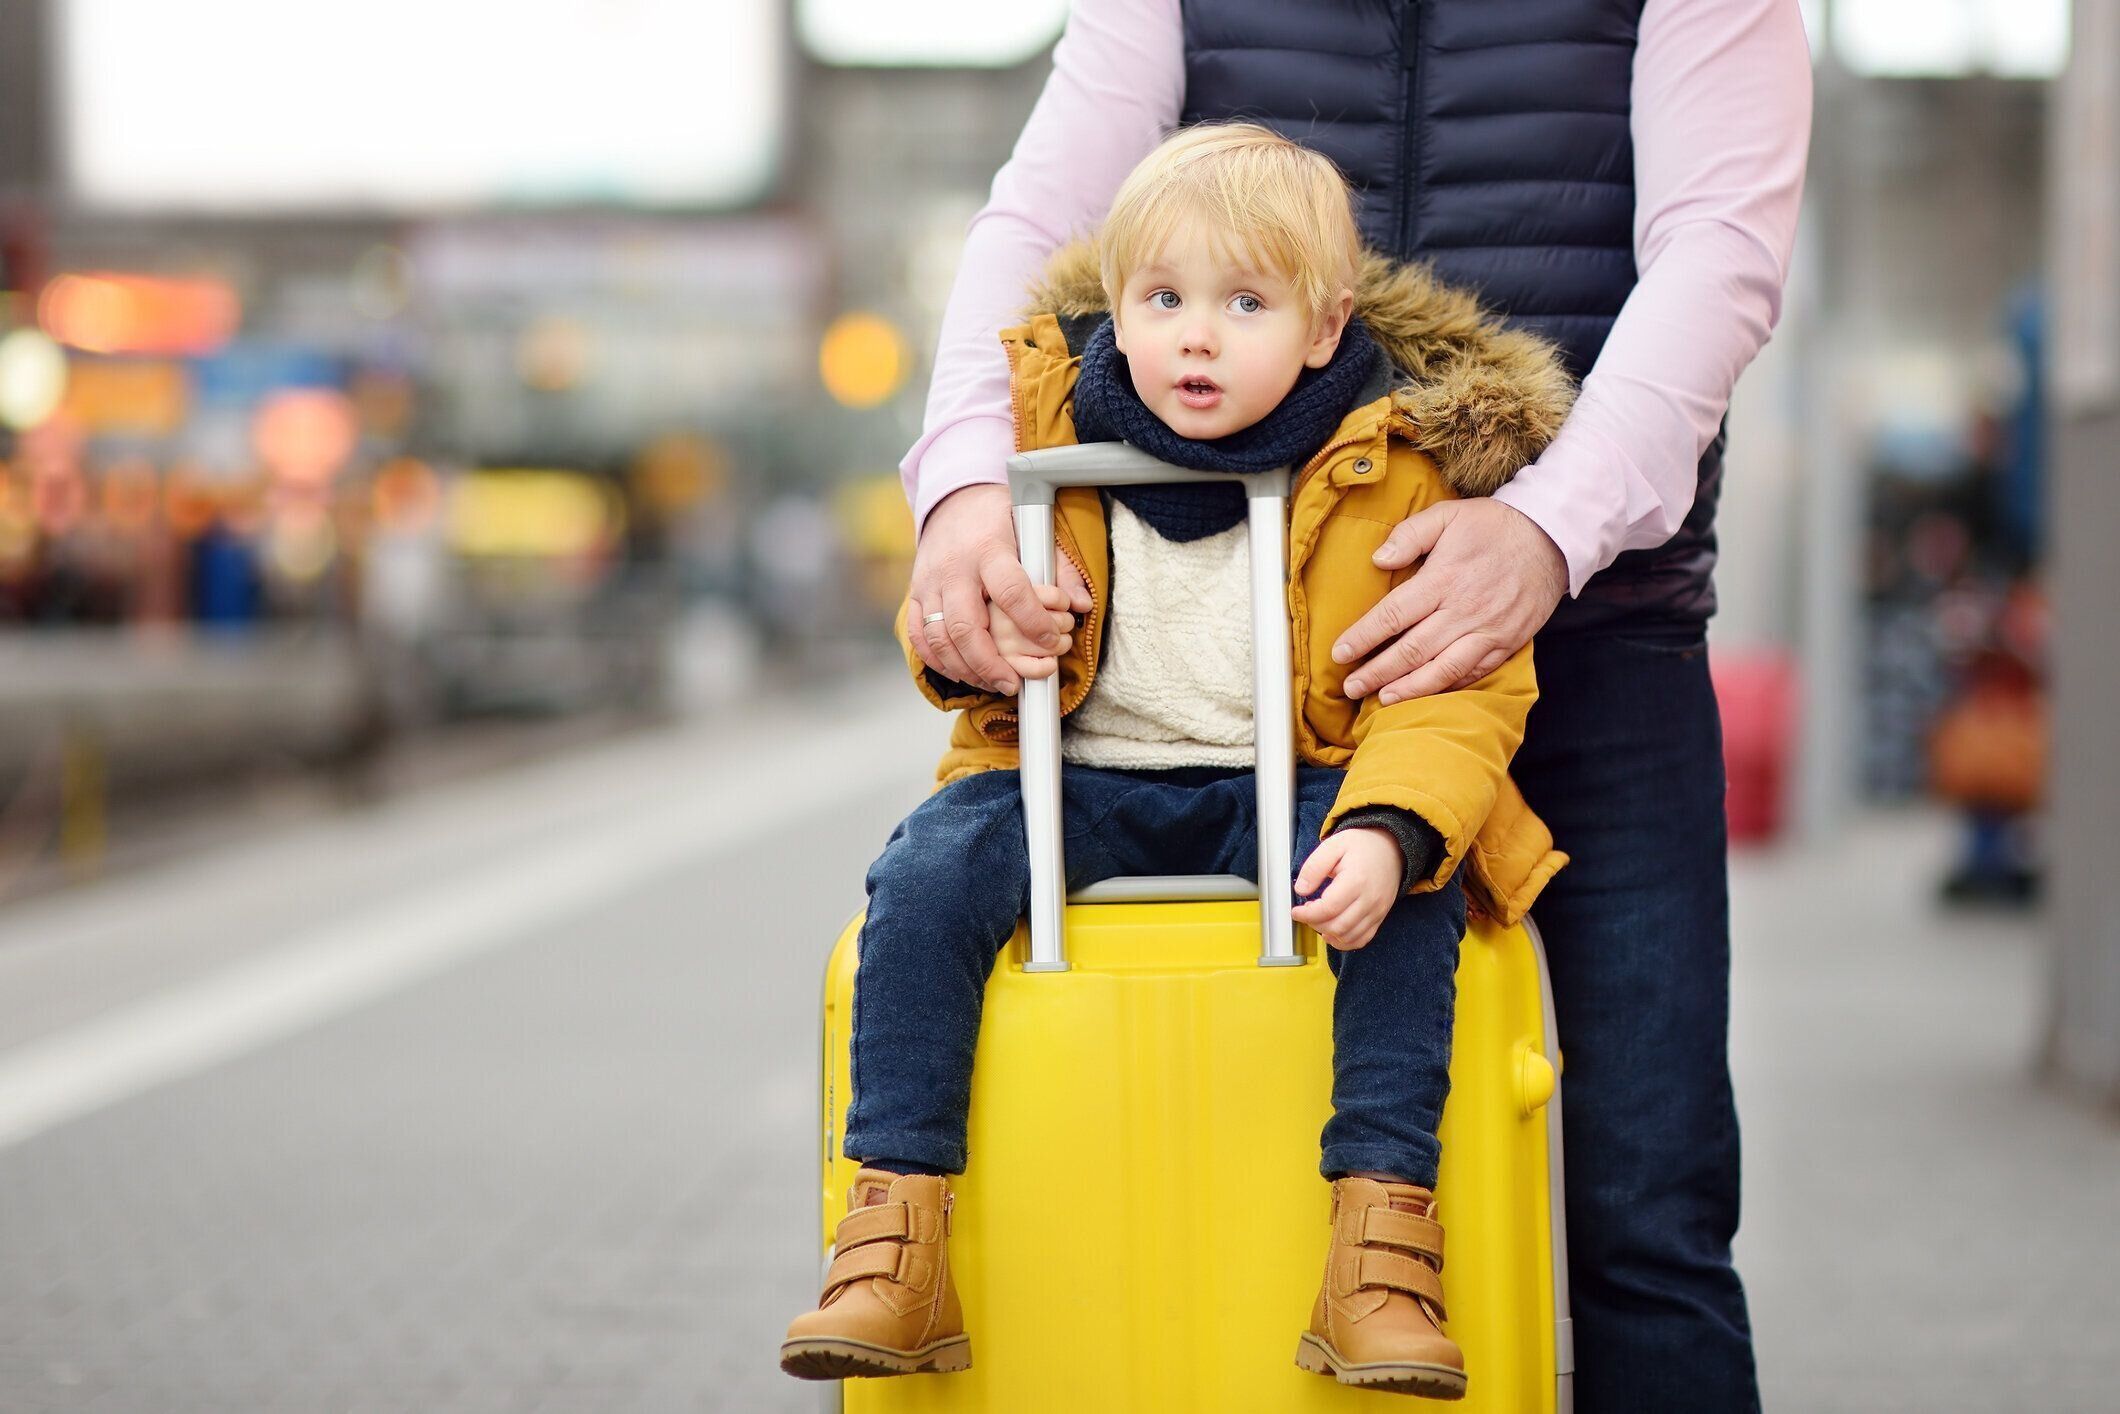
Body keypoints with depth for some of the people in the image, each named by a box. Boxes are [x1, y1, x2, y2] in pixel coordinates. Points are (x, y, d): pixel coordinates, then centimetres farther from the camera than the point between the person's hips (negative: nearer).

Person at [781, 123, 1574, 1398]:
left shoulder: (1396, 467, -8)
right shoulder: (1045, 426, 0)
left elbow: (1459, 690, -10)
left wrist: (1388, 829, -29)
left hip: (1291, 788, -2)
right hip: (1078, 785, 2)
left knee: (1406, 893, -31)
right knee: (928, 869, -24)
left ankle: (1386, 1227, -29)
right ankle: (896, 1231, -23)